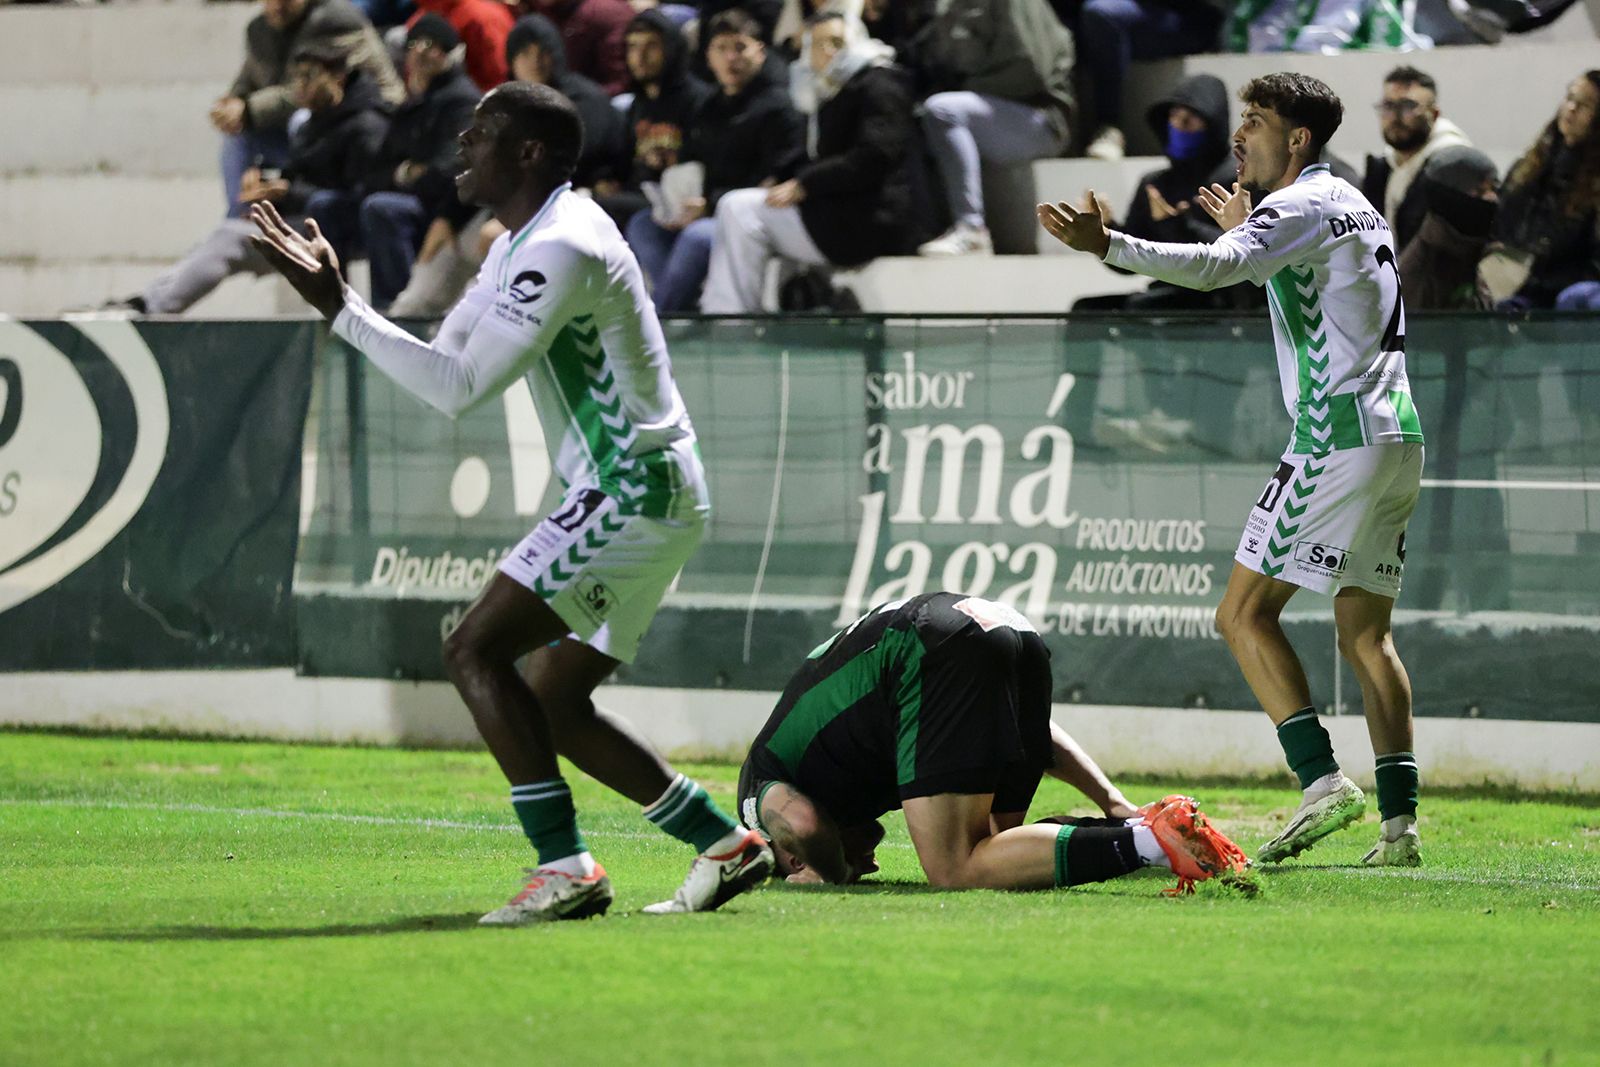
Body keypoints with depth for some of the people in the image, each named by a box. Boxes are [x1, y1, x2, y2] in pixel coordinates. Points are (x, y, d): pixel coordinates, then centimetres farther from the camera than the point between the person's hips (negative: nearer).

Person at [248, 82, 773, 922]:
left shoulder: (560, 250, -17)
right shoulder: (521, 246, 17)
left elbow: (458, 387, -21)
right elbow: (447, 359, 20)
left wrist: (338, 308, -18)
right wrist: (337, 297, 12)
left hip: (632, 495, -11)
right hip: (636, 500, 11)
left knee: (476, 651, -14)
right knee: (554, 706, 12)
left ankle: (564, 866, -16)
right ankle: (724, 843, 16)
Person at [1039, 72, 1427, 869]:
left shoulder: (1302, 206, -8)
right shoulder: (1352, 206, 21)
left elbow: (1212, 267, -27)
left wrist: (1107, 244, -34)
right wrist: (1247, 232, 45)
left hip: (1338, 436, -10)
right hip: (1398, 436, 10)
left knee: (1244, 612, -6)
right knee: (1365, 631, 10)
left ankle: (1322, 781, -16)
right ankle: (1398, 821, 3)